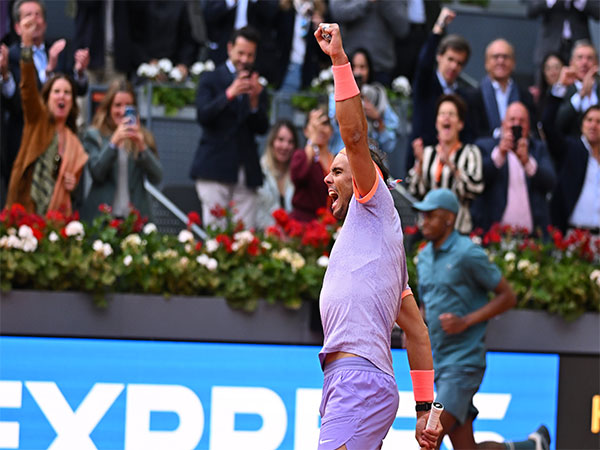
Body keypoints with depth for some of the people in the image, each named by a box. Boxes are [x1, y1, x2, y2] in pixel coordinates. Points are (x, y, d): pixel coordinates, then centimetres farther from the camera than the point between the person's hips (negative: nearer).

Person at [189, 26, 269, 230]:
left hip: (246, 172, 3)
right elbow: (203, 116, -8)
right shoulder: (211, 79, 7)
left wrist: (255, 100, -12)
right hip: (215, 168, -3)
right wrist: (229, 94, -21)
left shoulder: (257, 86, 15)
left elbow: (261, 128, 6)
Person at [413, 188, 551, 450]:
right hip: (440, 363, 8)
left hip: (465, 363, -8)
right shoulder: (424, 258, 13)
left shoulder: (468, 254, -11)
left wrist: (466, 322, -17)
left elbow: (508, 297, -7)